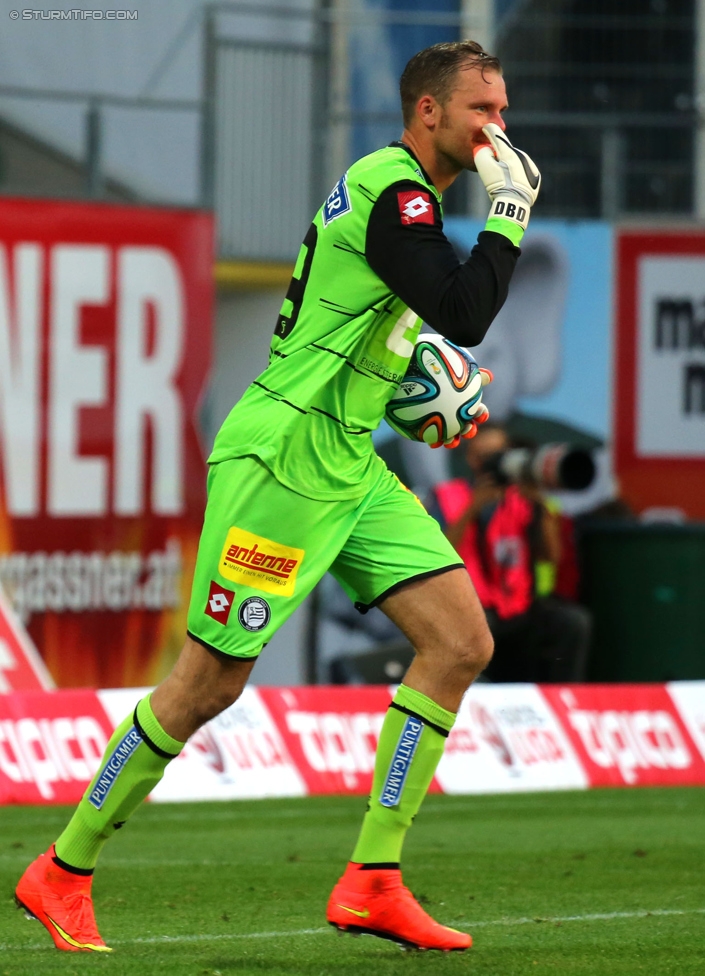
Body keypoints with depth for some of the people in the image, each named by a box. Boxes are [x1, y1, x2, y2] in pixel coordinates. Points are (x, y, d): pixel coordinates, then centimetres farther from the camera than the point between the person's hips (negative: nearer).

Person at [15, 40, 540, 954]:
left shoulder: (402, 193, 15)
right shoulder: (391, 190, -16)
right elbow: (463, 314, -26)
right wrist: (511, 211, -15)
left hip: (349, 463, 10)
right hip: (281, 457, -10)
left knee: (463, 645, -2)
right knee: (209, 682, -5)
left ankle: (373, 880, -2)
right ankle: (62, 871, 10)